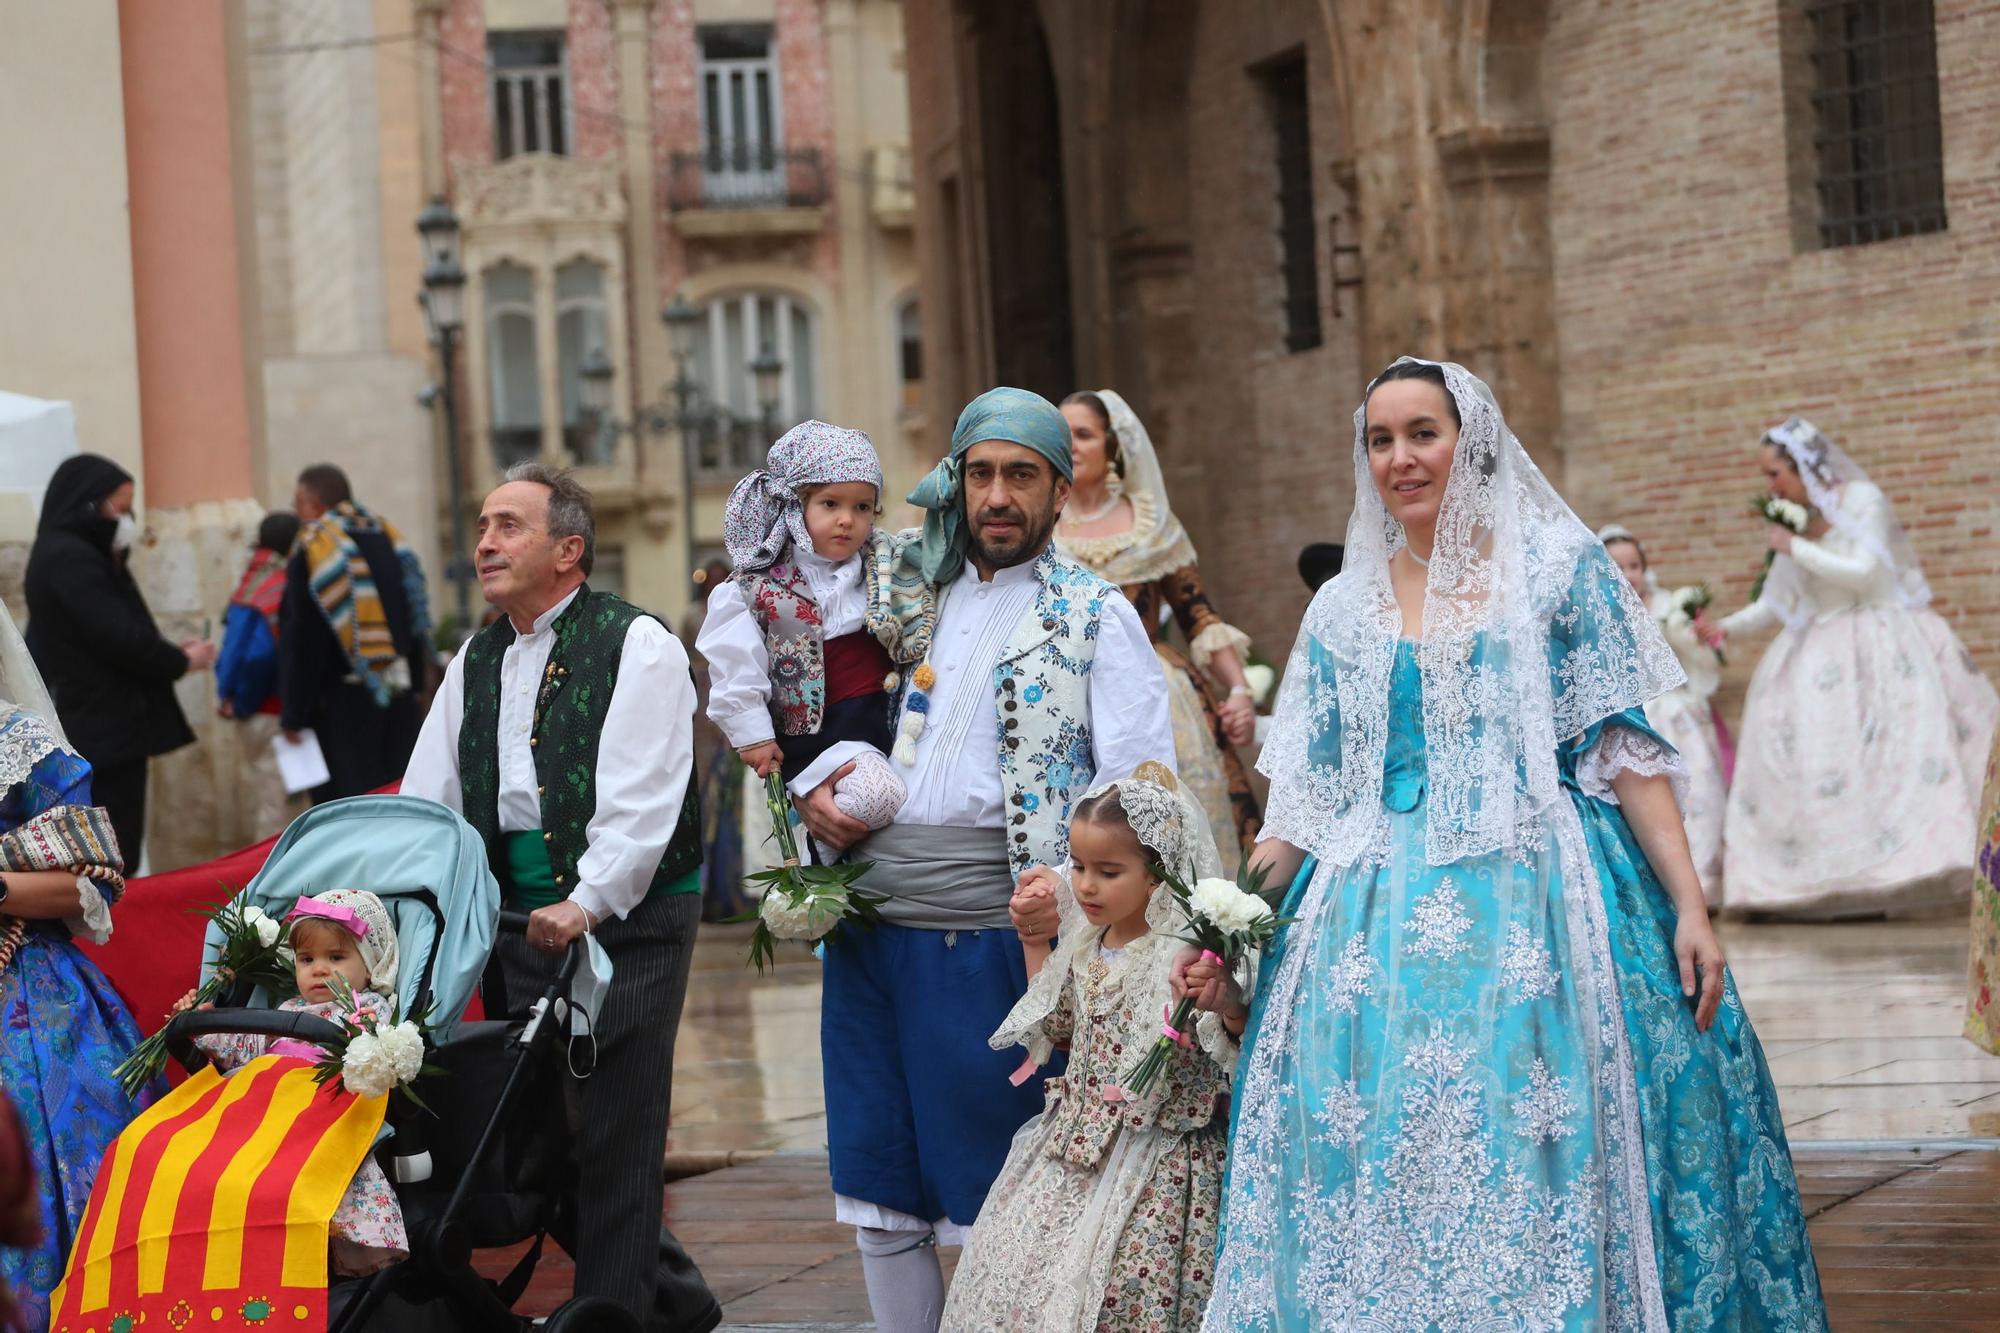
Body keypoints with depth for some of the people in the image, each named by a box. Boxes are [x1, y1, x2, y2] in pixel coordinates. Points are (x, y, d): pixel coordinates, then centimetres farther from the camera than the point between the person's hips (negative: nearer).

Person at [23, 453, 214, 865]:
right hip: (101, 733, -10)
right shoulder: (70, 560, -15)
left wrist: (169, 653, 7)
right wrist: (182, 661, -3)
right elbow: (120, 638, -19)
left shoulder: (72, 555, 16)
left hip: (97, 729, 10)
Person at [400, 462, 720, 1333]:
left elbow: (641, 803, -16)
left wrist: (587, 905, -27)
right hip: (519, 918, 7)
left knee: (612, 1130, -5)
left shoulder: (635, 646, -6)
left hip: (624, 918, -7)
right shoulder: (476, 662, 16)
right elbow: (426, 801, 13)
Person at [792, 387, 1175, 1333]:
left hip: (989, 943, -5)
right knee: (882, 1206, 9)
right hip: (870, 939, 5)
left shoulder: (1093, 617, 1)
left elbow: (1140, 790, -7)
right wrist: (817, 800, 6)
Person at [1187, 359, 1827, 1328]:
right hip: (1377, 927, 3)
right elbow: (1303, 802, 13)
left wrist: (1690, 906, -8)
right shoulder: (1342, 609, 13)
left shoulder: (1558, 566, 4)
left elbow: (1623, 749, 0)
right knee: (1370, 1178, -2)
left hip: (1537, 911, -3)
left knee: (1541, 1164, -8)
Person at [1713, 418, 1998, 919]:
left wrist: (1795, 548, -12)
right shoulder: (1796, 519, 11)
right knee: (1807, 758, -5)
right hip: (1821, 658, 6)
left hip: (1879, 647, -5)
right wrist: (1727, 628, 2)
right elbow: (1777, 603, 15)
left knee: (1906, 750, -15)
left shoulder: (1861, 501, -5)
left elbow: (1863, 572, -17)